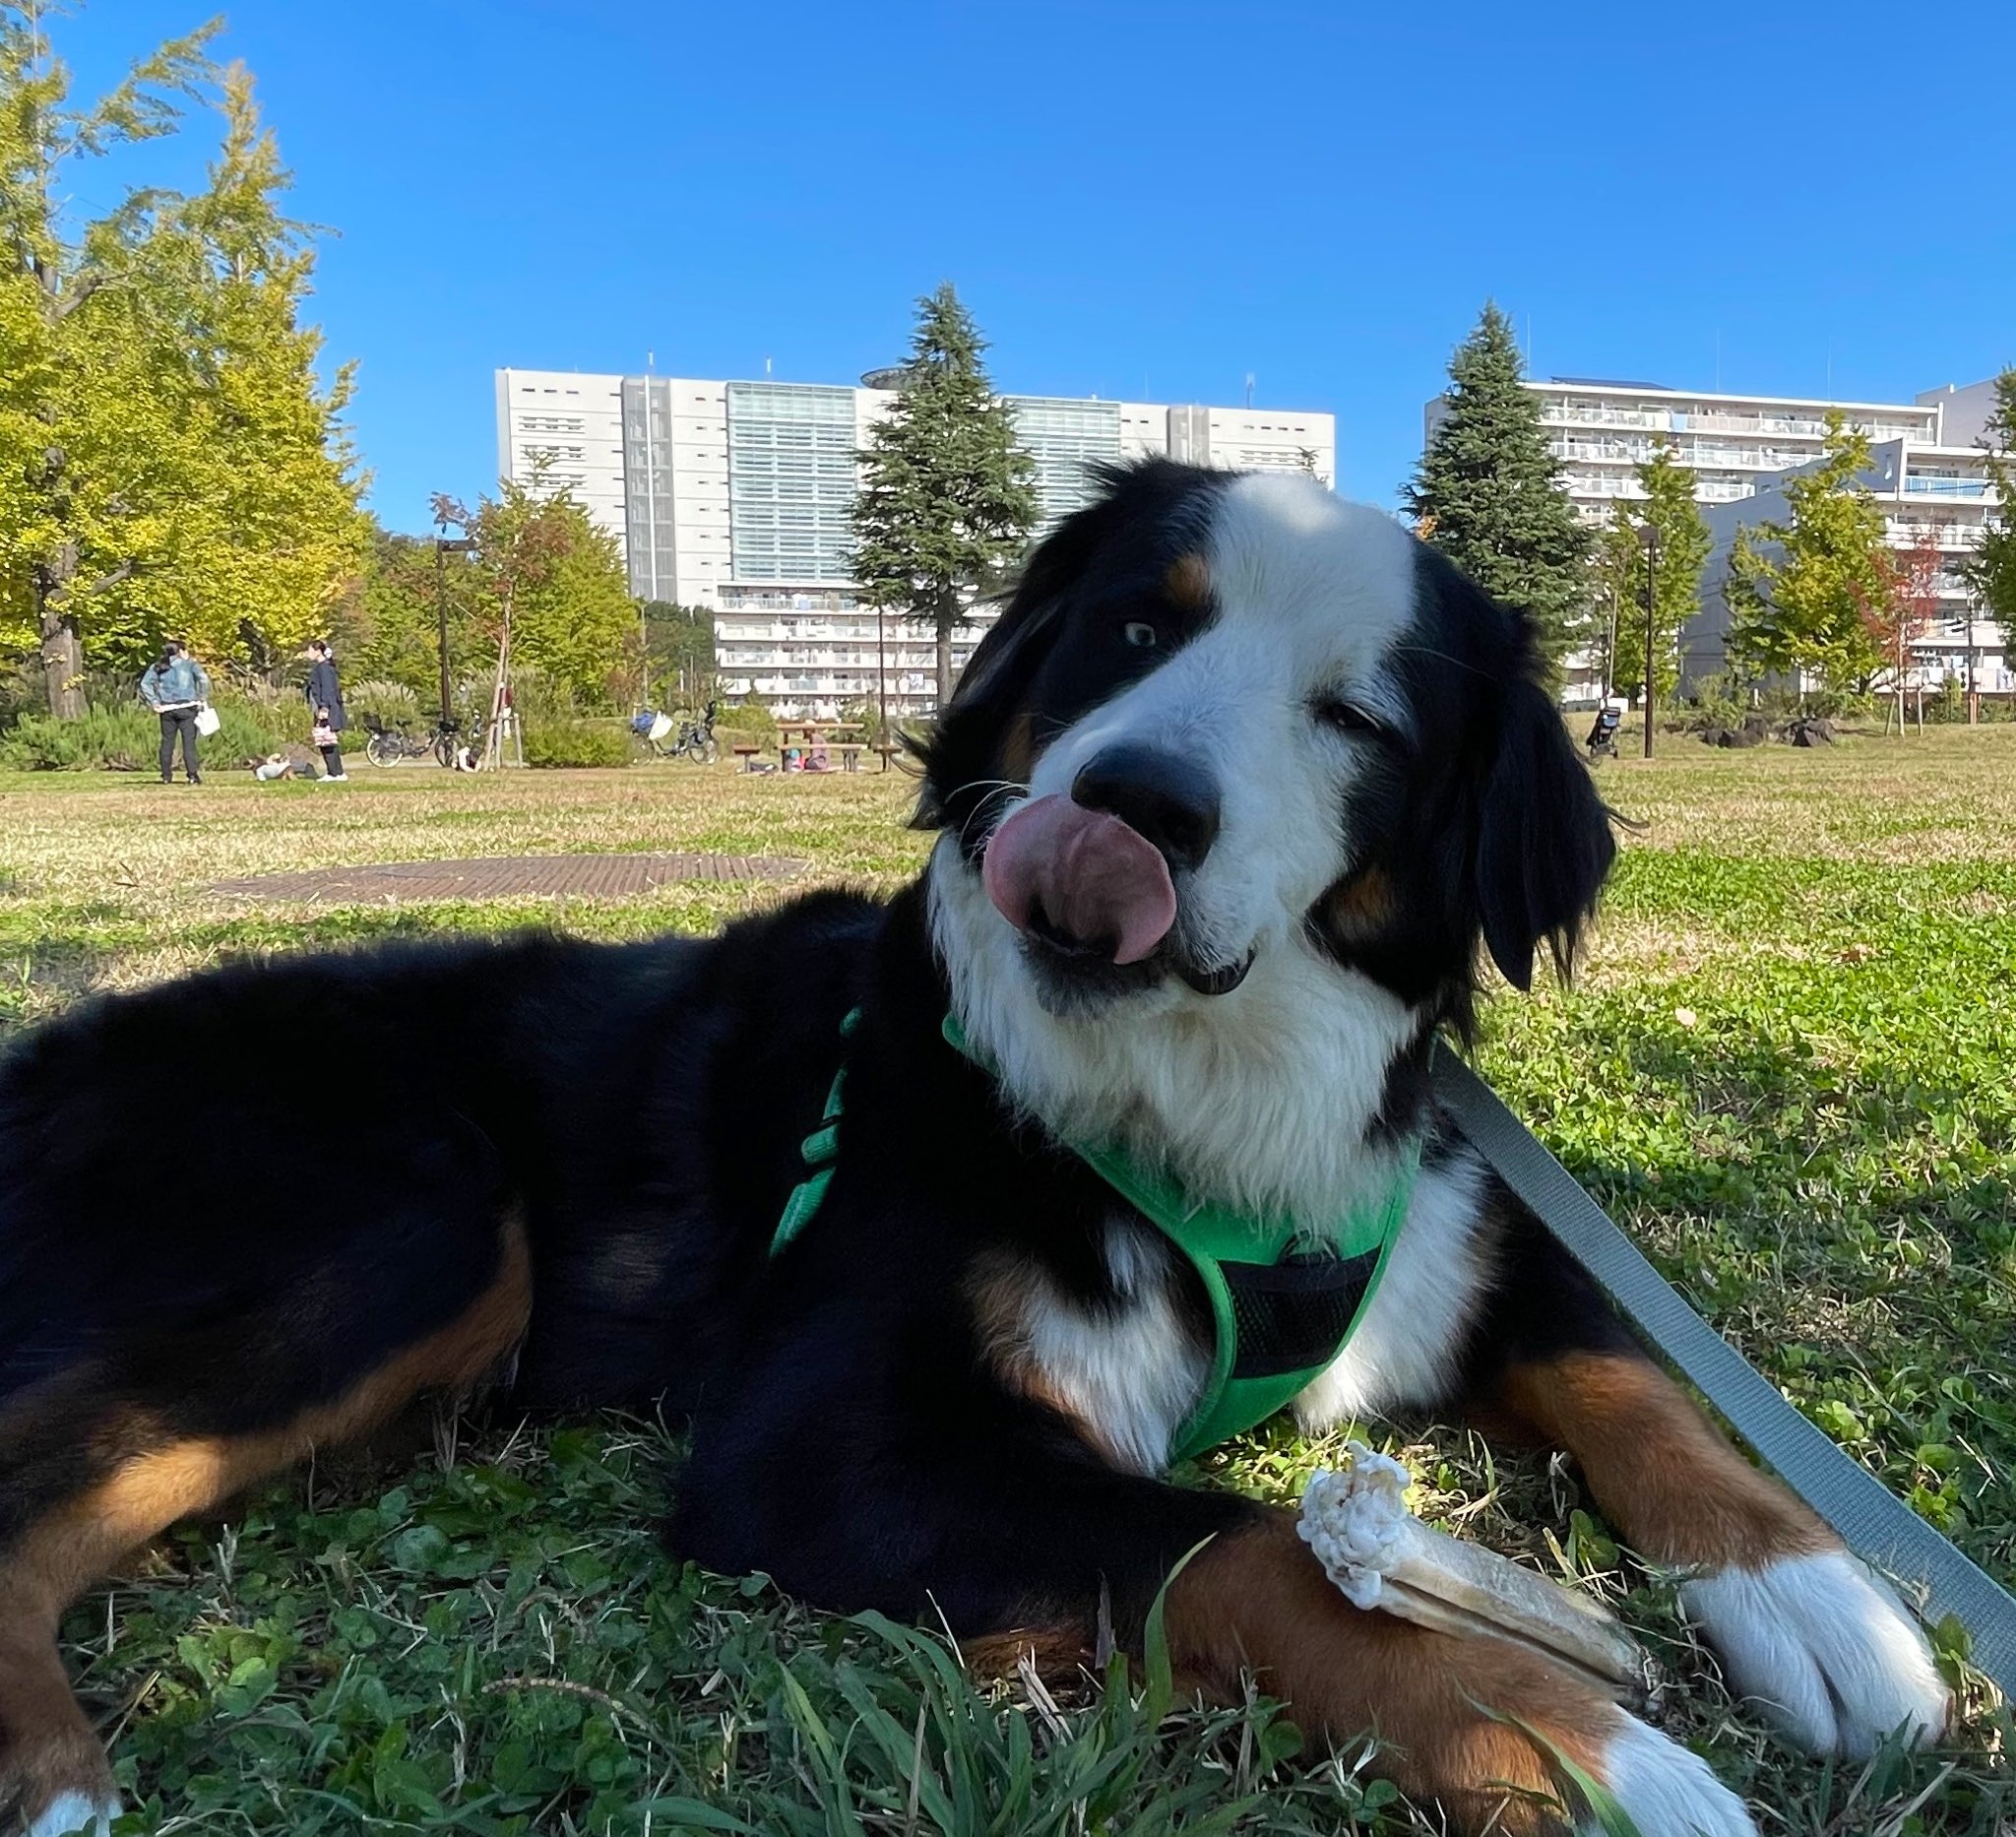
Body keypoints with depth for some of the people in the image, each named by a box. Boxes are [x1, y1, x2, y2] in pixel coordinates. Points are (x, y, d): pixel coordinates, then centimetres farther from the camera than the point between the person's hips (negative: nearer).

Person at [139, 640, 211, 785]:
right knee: (189, 741, -3)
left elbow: (145, 683, 1)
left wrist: (154, 703, 1)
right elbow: (203, 679, -12)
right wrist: (203, 699, -5)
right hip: (186, 707, -3)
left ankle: (166, 776, 11)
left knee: (167, 741, 9)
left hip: (167, 709, 3)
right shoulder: (190, 664, 4)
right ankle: (193, 774, -11)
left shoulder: (158, 666, 12)